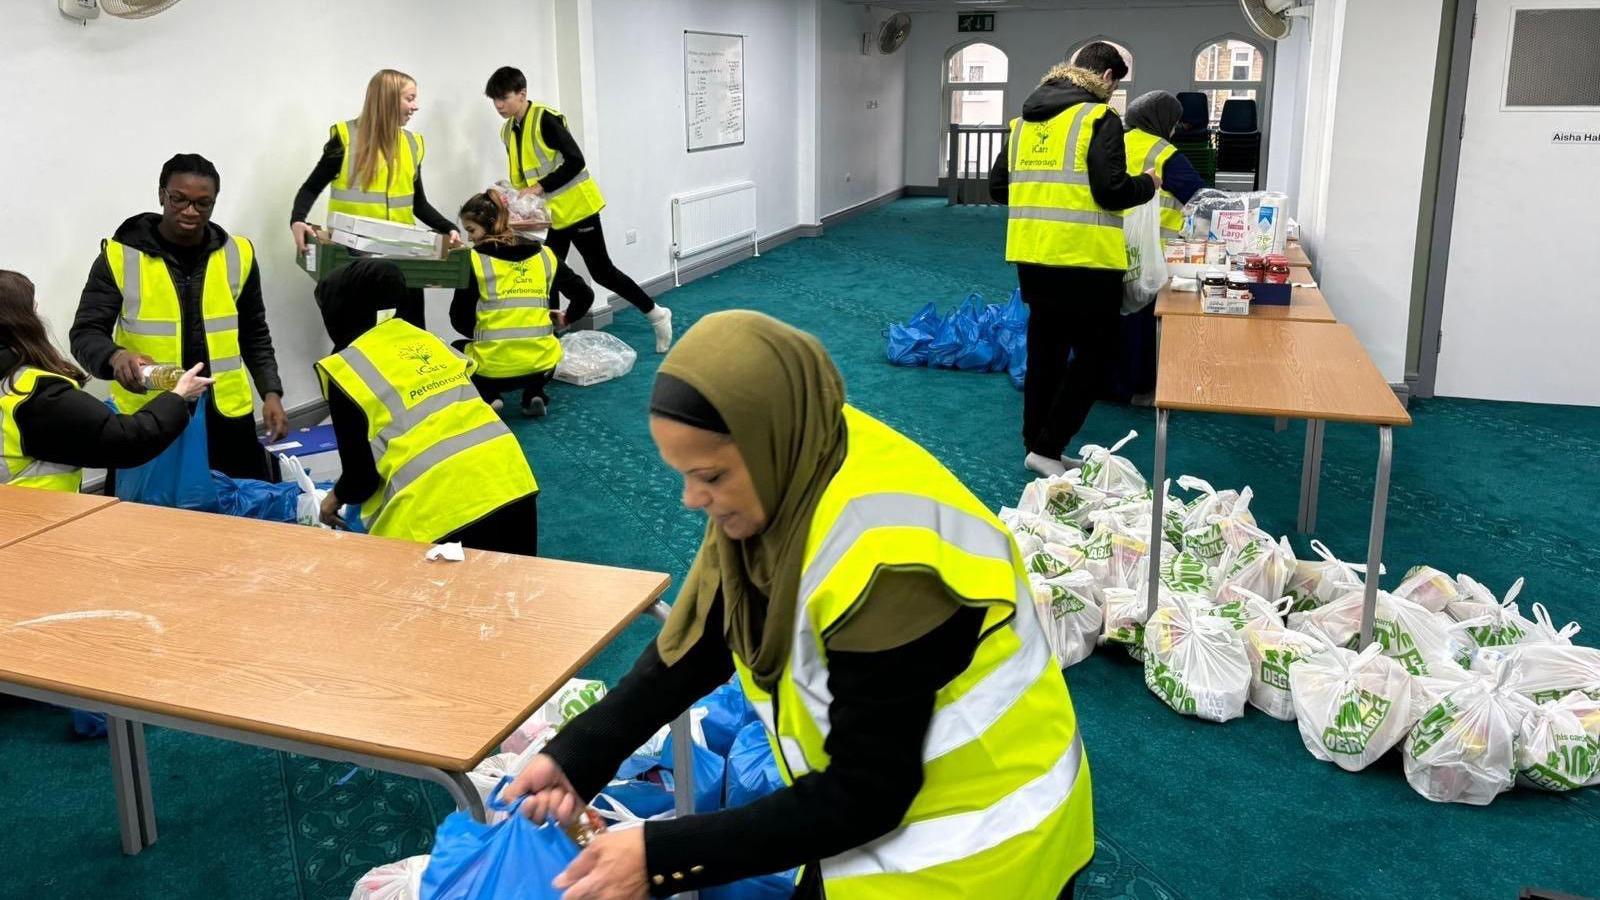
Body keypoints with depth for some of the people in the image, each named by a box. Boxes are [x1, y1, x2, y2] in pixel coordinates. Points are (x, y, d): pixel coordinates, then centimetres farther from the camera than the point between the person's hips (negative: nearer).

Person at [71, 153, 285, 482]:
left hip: (225, 413, 2)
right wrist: (115, 357, -27)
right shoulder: (120, 256, -4)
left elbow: (254, 334, 13)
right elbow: (86, 334, -6)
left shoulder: (237, 254, 4)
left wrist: (271, 393, 2)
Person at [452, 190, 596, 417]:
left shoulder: (475, 259, -4)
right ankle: (534, 394, 13)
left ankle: (487, 397, 6)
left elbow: (460, 320, -2)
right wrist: (566, 318, 30)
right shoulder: (544, 255, 7)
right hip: (540, 365, 3)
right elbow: (584, 295, 11)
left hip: (492, 370, -2)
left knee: (458, 349, 32)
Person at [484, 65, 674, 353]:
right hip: (548, 214, 7)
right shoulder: (507, 131, 7)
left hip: (576, 206, -7)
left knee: (601, 271, 0)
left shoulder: (545, 118, -17)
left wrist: (541, 186, -25)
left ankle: (656, 314, 15)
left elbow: (575, 161, -22)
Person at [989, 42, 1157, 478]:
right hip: (1084, 258, -7)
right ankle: (1047, 447, 2)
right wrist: (1148, 184, 4)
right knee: (1093, 355, 5)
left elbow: (998, 187, 14)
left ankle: (1037, 443, 23)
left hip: (1032, 255, 7)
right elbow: (1112, 191, -16)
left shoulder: (1022, 121, 12)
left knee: (1044, 351, 17)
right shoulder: (1098, 118, -8)